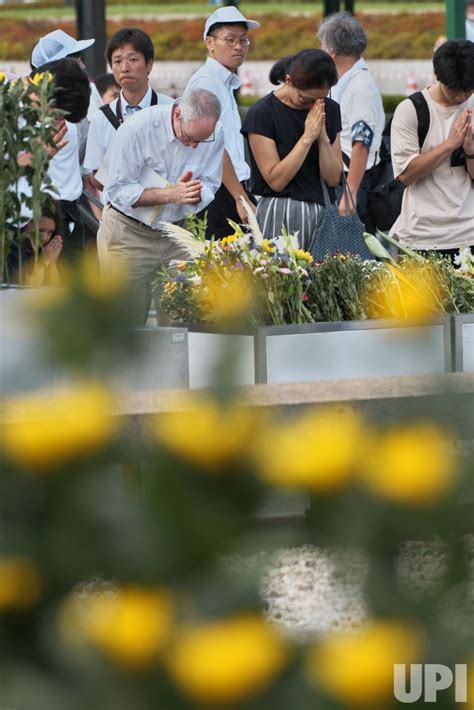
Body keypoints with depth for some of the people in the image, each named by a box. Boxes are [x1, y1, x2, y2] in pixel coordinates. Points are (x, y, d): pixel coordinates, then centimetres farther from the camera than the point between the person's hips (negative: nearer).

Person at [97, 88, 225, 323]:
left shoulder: (214, 134, -9)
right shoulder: (137, 128, -21)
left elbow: (209, 187, 0)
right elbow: (118, 190, -18)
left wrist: (193, 194, -25)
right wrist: (170, 194, -28)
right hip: (129, 232, -3)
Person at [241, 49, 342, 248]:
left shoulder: (329, 110, 7)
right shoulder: (261, 114, -7)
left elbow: (333, 178, 4)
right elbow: (276, 180, -13)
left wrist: (323, 137, -10)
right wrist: (308, 137, -15)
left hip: (323, 215, 4)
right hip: (281, 217, -4)